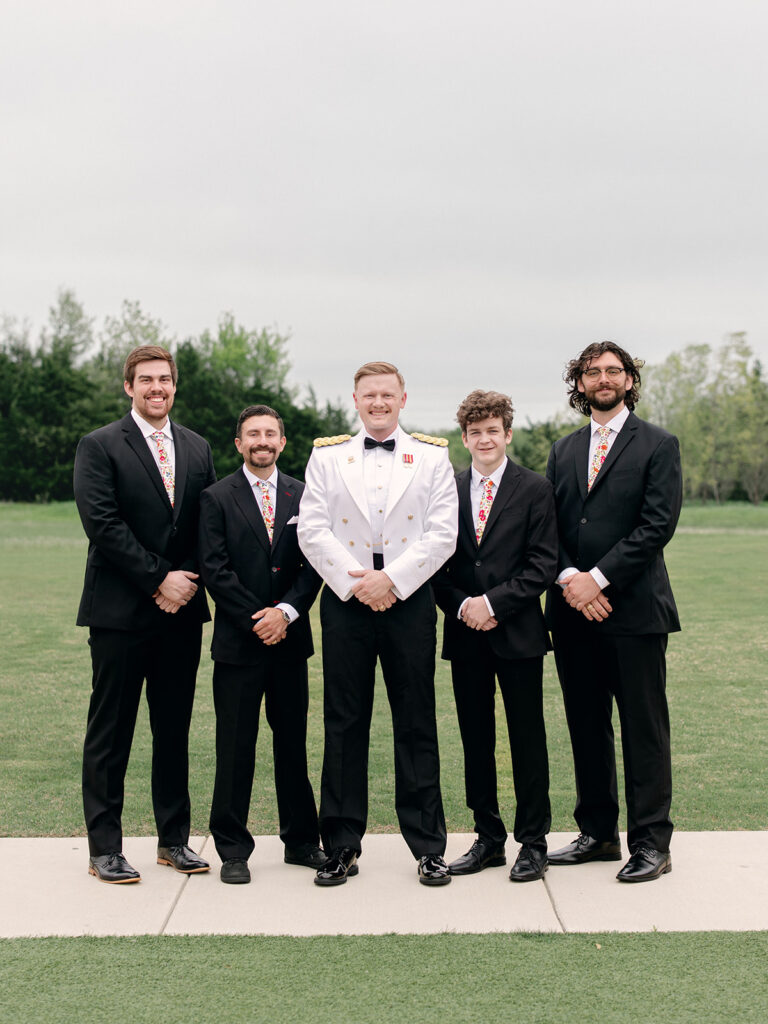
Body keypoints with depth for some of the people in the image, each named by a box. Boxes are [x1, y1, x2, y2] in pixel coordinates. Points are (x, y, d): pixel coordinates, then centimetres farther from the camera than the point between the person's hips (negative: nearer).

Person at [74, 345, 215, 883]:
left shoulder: (197, 448, 13)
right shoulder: (100, 446, -2)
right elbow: (103, 524, -12)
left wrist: (188, 581, -3)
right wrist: (159, 578, -14)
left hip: (182, 612, 5)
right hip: (121, 611, -4)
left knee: (175, 730, 11)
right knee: (110, 733, 2)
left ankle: (174, 839, 22)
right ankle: (105, 847, 11)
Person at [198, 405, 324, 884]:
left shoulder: (303, 495, 8)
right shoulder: (217, 498, 1)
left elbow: (314, 564, 3)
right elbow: (215, 570, -6)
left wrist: (285, 611, -10)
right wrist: (258, 620, -11)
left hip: (290, 637, 3)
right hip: (239, 641, -2)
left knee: (293, 741, 9)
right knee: (236, 746, 1)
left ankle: (301, 840, 20)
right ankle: (233, 849, 11)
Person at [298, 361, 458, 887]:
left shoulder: (432, 456, 8)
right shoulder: (327, 455, 10)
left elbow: (442, 533, -1)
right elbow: (312, 530, 2)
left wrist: (391, 578, -11)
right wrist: (354, 581, -10)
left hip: (410, 600, -1)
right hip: (345, 601, 1)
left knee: (417, 724, 3)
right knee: (344, 723, 4)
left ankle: (429, 847, 12)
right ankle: (342, 846, 13)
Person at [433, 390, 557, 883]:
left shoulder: (535, 489, -1)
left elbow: (544, 563, -6)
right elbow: (437, 562, 9)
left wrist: (493, 602, -15)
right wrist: (461, 605, -8)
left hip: (517, 633, -3)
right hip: (466, 635, 3)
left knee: (528, 739, 3)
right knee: (476, 740, 10)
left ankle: (533, 842, 13)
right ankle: (488, 838, 21)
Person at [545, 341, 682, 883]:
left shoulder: (658, 446, 1)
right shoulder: (564, 451, 16)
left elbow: (658, 524, -10)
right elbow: (550, 527, 10)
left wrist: (598, 578, -15)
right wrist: (569, 579, -8)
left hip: (633, 609, -5)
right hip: (574, 611, 5)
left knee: (644, 728, -1)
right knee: (587, 727, 11)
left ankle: (652, 842, 7)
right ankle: (598, 833, 21)